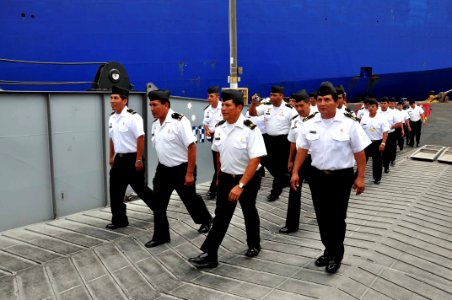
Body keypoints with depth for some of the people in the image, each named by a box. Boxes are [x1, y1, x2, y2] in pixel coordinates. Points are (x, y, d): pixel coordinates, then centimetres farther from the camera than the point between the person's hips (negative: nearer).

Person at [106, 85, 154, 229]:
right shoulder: (112, 117, 9)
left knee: (140, 188, 4)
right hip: (119, 158, 8)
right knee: (115, 190, 9)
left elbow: (140, 138, -21)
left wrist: (138, 160, -22)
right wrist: (112, 157, 20)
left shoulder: (133, 117, -17)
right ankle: (119, 220, 21)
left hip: (132, 158, -7)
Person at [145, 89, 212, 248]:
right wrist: (162, 166, 18)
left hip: (182, 169, -6)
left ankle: (206, 220, 40)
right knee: (158, 203, 5)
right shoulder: (155, 124, 3)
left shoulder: (179, 121, -20)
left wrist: (189, 173, -22)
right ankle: (160, 236, 20)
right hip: (163, 169, 6)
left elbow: (192, 147, -21)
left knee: (190, 200, 11)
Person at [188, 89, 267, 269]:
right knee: (221, 215, 4)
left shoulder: (250, 129, -21)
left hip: (248, 179, -4)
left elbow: (255, 159, -25)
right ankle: (209, 254, 7)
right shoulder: (219, 128, -3)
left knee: (249, 213, 15)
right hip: (226, 178, 4)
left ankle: (254, 245, 39)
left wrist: (240, 185, -28)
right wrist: (219, 177, 15)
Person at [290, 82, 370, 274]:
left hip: (341, 177, -3)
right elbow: (302, 150, 7)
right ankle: (329, 251, 32)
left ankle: (336, 255, 24)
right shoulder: (309, 124, 1)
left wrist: (360, 177, -7)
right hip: (317, 176, 4)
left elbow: (359, 152, -6)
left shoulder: (349, 124, -9)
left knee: (337, 217, 4)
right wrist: (295, 172, 4)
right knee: (322, 216, 12)